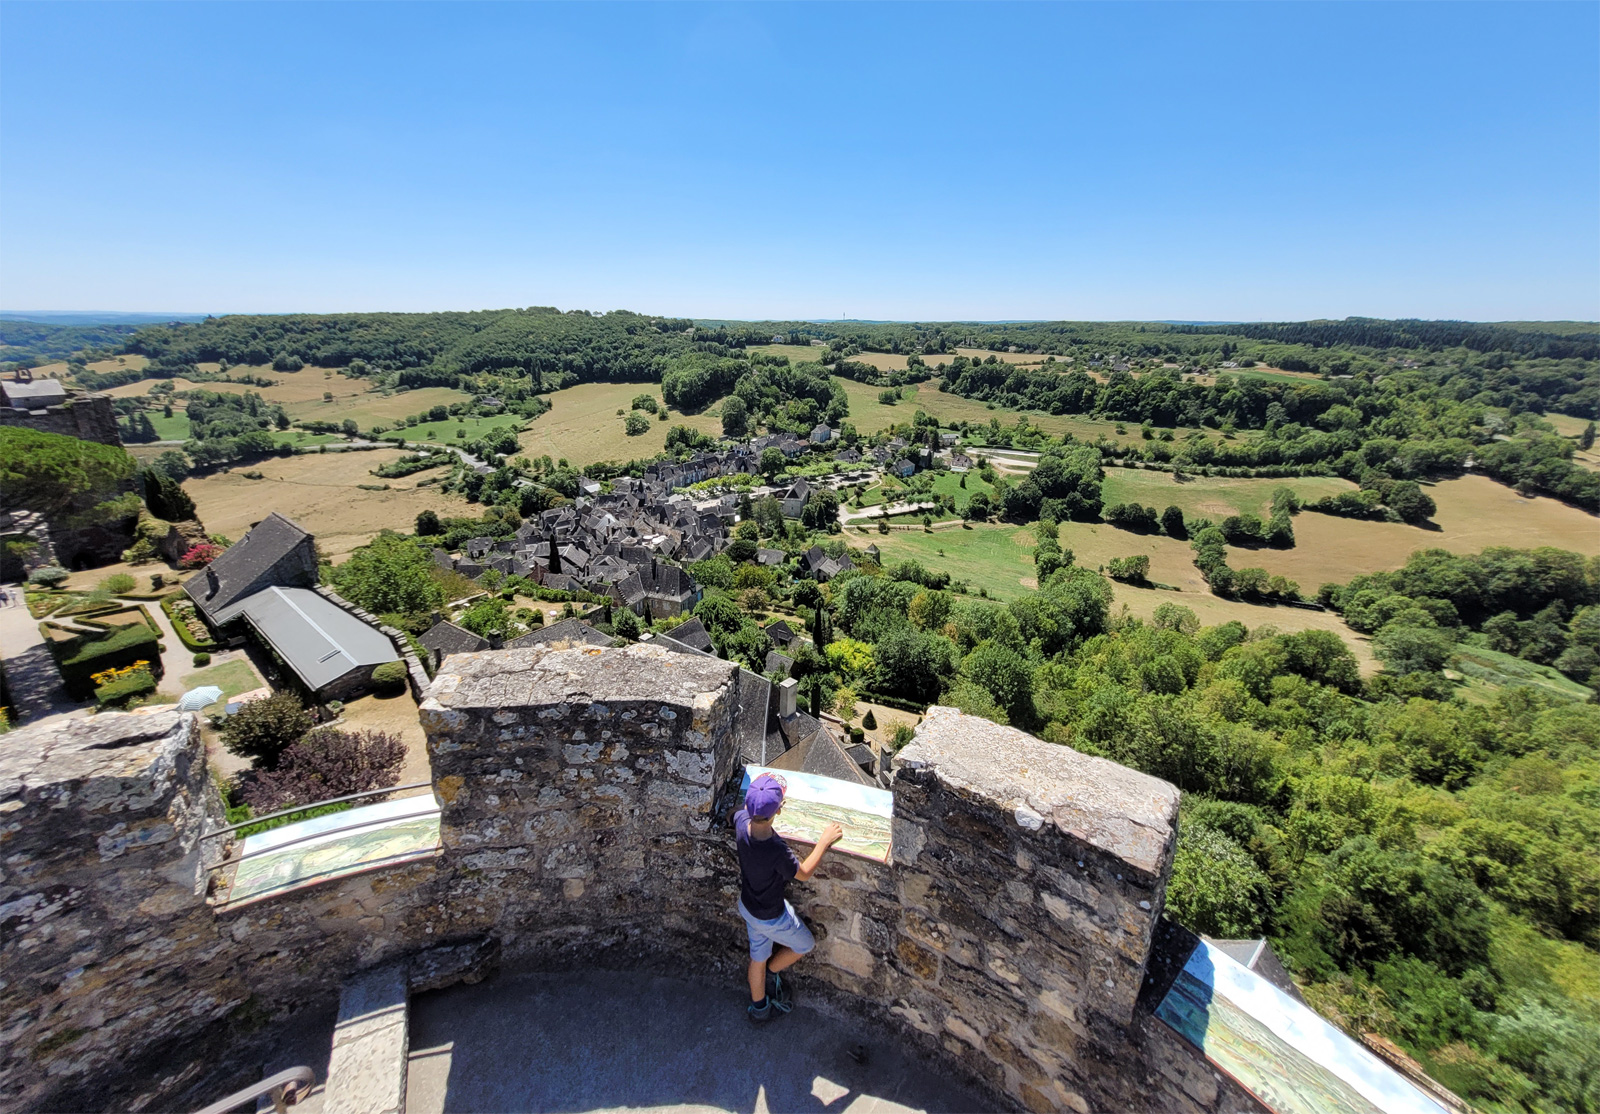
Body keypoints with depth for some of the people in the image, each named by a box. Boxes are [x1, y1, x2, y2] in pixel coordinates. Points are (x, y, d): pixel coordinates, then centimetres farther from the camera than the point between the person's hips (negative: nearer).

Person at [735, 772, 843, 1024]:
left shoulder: (741, 821, -27)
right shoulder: (777, 852, -43)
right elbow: (804, 873, -22)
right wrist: (825, 841, -15)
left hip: (747, 905, 6)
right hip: (771, 917, -6)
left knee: (758, 956, 31)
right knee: (805, 944, 25)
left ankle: (759, 1008, 53)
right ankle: (772, 972, 45)